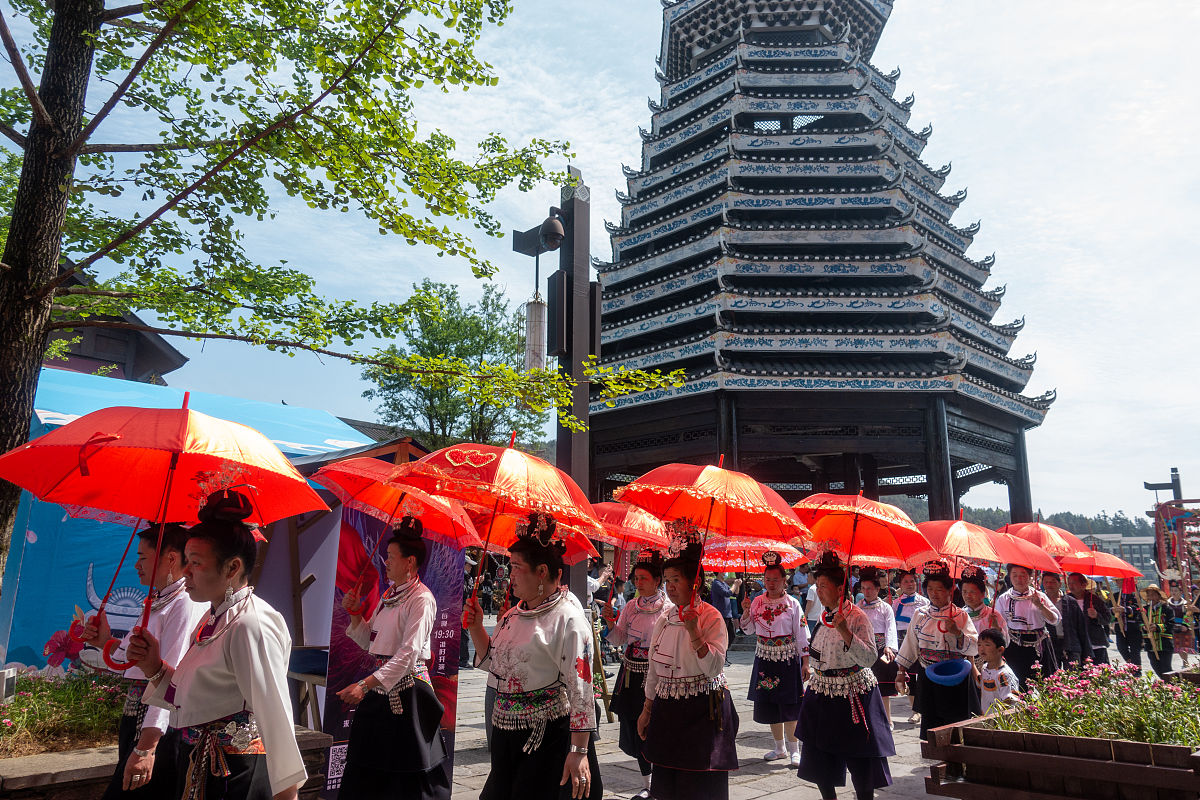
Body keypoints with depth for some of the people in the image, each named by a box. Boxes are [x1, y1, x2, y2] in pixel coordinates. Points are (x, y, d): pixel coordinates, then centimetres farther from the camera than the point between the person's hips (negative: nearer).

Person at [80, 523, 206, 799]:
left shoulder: (185, 605, -19)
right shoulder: (157, 602, 15)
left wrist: (146, 746, -27)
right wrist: (106, 642, 15)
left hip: (163, 726, -10)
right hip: (135, 719, 10)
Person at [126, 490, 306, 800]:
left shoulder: (250, 624, -21)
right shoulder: (213, 618, 9)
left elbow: (274, 715, -25)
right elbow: (195, 699, 15)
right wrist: (156, 667, 2)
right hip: (200, 767, 9)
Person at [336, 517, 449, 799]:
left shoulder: (421, 599, -15)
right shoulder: (389, 595, 11)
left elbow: (408, 653, -24)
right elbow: (368, 641, 17)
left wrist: (365, 684, -29)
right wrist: (355, 613, 2)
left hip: (407, 687, -8)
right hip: (381, 685, 8)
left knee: (405, 766, 1)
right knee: (368, 767, 13)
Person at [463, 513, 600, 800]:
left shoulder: (567, 618, -15)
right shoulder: (514, 614, 9)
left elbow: (580, 689, -19)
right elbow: (493, 663, 21)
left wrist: (579, 751, -23)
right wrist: (476, 629, 6)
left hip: (549, 737, -7)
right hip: (506, 735, 8)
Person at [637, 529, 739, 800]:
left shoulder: (711, 617, -10)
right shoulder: (664, 620, 8)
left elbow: (714, 668, -19)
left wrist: (694, 632, -28)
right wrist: (647, 709, 15)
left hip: (703, 711, -6)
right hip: (667, 709, 6)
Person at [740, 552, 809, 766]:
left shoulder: (792, 604, -5)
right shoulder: (758, 602, 4)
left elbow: (802, 635, -4)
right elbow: (749, 629, 10)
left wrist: (805, 662, -8)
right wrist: (746, 611, -7)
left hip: (788, 658, -4)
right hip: (765, 658, 4)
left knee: (789, 705, -3)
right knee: (769, 705, 10)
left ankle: (794, 749, 9)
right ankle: (780, 747, 24)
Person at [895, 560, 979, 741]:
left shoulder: (960, 616, -1)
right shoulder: (920, 615, 6)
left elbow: (974, 648, -8)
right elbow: (910, 645, 13)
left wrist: (957, 632, -24)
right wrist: (902, 671, 13)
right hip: (927, 677, 2)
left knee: (956, 719, 0)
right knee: (929, 720, 5)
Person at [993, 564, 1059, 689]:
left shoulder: (1039, 596, 6)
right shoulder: (1003, 599, 5)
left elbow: (1054, 620, 1)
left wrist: (1040, 605, -13)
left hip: (1039, 645, 1)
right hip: (1015, 646, -1)